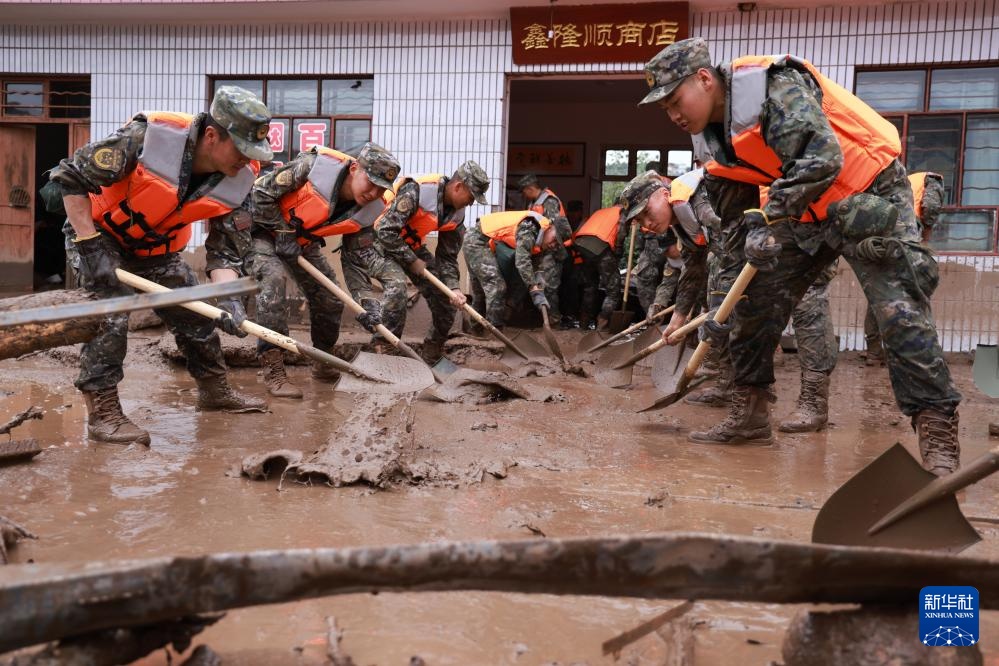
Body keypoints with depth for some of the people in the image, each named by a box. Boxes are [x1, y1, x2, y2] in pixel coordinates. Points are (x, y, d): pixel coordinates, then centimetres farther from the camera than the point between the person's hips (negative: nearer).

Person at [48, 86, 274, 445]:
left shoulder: (239, 180, -19)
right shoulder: (148, 136, -35)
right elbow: (71, 176, -25)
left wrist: (228, 297, -31)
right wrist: (90, 246, -26)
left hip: (158, 247, 6)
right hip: (98, 233, -5)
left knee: (195, 312, 8)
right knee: (108, 315, -19)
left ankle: (214, 390, 26)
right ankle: (102, 411, -8)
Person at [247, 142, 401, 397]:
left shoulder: (369, 212, -16)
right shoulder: (314, 165, -32)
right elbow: (261, 194, -24)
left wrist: (366, 302, -23)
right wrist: (283, 232, -22)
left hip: (303, 242, 6)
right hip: (263, 226, -6)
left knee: (330, 298, 3)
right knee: (274, 279, -29)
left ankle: (323, 365, 26)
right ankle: (273, 371, -26)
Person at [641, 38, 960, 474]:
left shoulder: (773, 87, -23)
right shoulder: (711, 139, 2)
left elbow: (823, 159, -36)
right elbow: (728, 216, 9)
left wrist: (770, 218, -34)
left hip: (870, 196, -8)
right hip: (807, 213, 8)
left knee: (902, 318, -14)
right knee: (755, 306, 5)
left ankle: (938, 440, -4)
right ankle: (749, 417, 17)